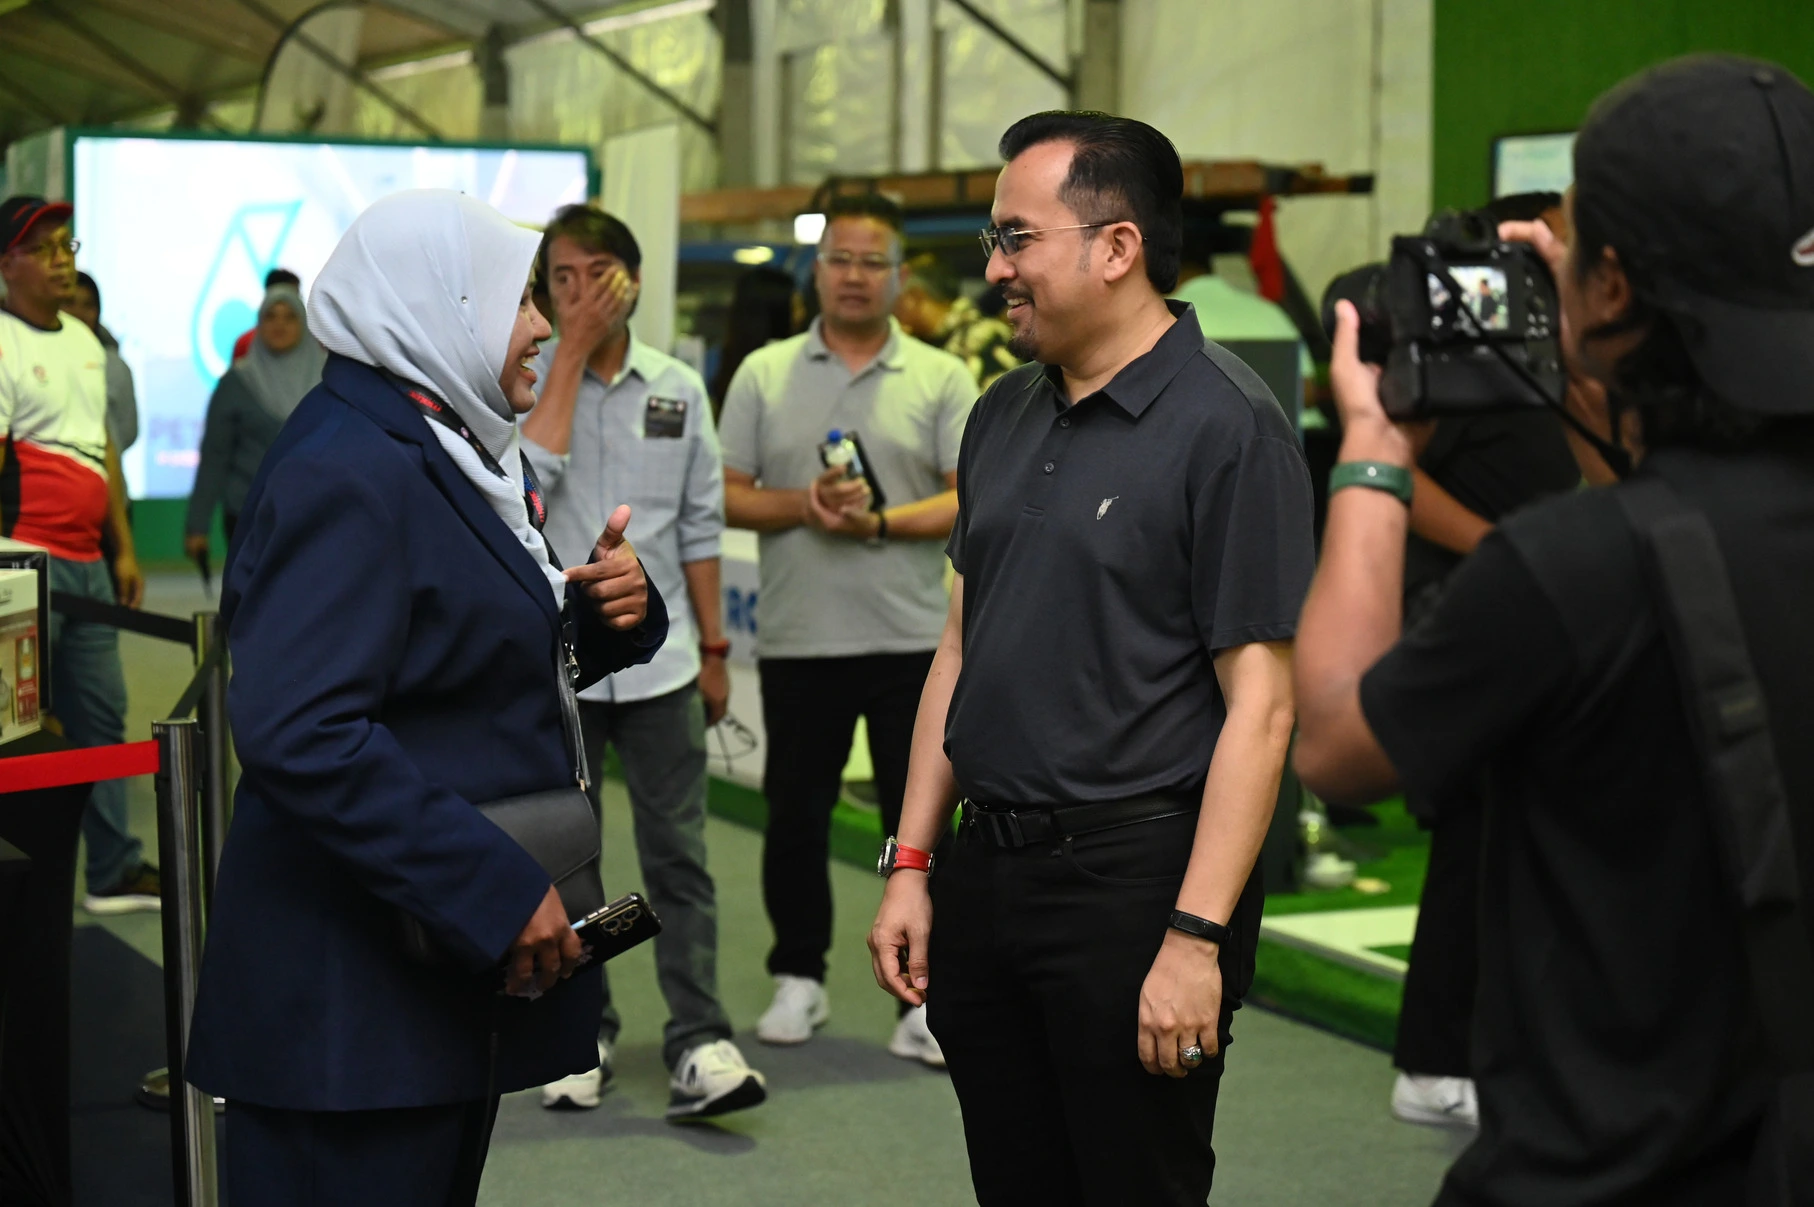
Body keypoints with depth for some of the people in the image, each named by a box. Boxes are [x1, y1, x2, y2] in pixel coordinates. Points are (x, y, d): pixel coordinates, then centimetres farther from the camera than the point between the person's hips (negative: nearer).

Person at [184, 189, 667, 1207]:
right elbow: (298, 732, -28)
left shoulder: (455, 456, 14)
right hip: (353, 992, -10)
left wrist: (609, 611, 2)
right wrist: (502, 891, -27)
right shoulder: (349, 473, -18)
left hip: (458, 969, 10)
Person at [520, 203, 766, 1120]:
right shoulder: (523, 381, 0)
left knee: (677, 856, -3)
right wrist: (573, 353, -16)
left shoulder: (678, 390, 6)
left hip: (658, 657, 1)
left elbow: (699, 527, 12)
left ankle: (699, 1046, -4)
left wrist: (713, 648, 11)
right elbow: (528, 476, -21)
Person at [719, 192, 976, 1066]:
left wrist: (882, 522, -17)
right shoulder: (764, 375, 8)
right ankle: (799, 979, 24)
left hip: (910, 640, -2)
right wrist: (802, 508, -13)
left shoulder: (942, 380, 4)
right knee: (794, 816, 10)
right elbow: (727, 496, 5)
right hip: (797, 639, 2)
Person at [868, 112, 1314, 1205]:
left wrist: (1195, 939, -19)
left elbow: (1259, 708, -15)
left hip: (1134, 871, -7)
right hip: (985, 874, 7)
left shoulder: (1227, 428, -12)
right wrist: (912, 862, 12)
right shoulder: (1005, 417, 12)